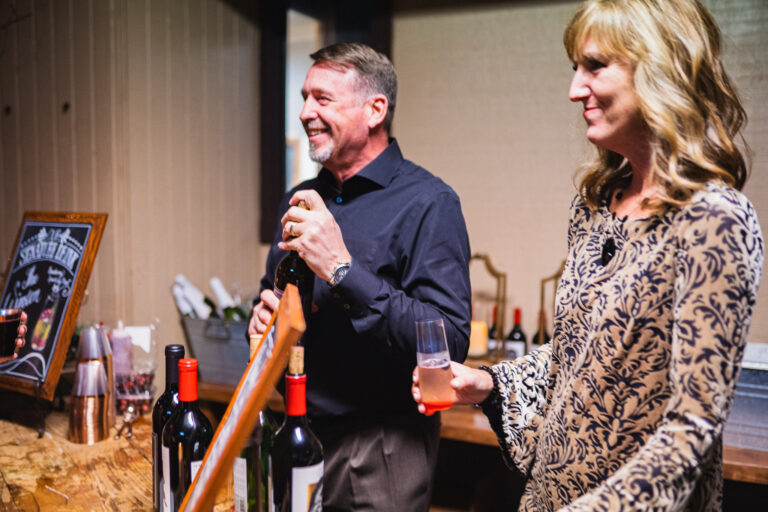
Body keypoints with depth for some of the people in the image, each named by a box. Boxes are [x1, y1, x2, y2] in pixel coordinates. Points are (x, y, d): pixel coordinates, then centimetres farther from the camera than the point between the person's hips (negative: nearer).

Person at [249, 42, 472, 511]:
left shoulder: (427, 203, -15)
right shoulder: (302, 200, 7)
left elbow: (451, 342, -25)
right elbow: (273, 293, 20)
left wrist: (343, 270, -28)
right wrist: (264, 314, -3)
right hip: (298, 434, 7)